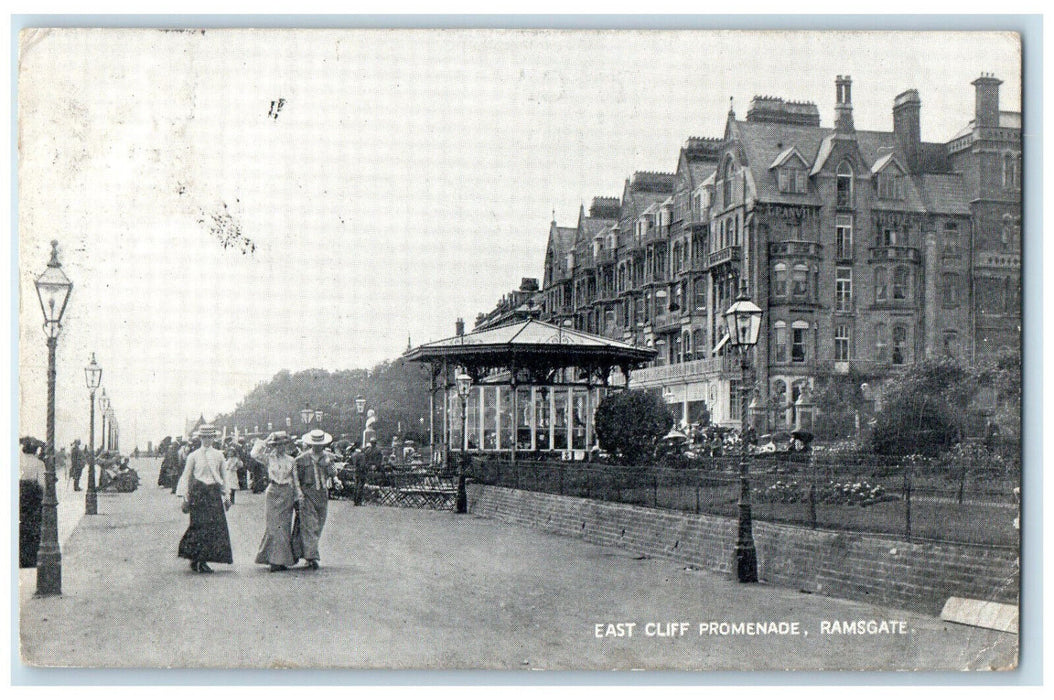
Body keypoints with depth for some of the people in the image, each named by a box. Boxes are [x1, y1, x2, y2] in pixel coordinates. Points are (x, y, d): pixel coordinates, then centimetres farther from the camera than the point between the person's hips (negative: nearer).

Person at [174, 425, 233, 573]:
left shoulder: (218, 455, 10)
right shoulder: (193, 456, 3)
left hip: (215, 493, 3)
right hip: (198, 493, -3)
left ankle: (201, 560, 6)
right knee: (201, 526, -8)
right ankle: (198, 561, -1)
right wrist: (185, 497, 1)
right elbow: (186, 476, 5)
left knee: (217, 526, -3)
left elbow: (224, 476, 16)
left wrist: (226, 495, 14)